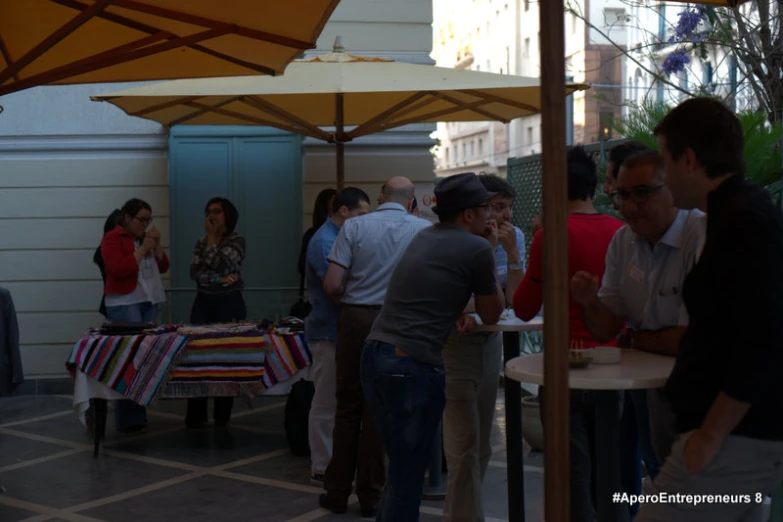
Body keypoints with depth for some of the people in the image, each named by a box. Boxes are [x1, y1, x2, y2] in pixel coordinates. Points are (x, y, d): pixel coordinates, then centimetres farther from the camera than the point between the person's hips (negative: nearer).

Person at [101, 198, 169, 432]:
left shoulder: (145, 238, 16)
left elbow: (163, 267, 15)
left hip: (149, 302, 7)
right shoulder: (112, 239, -5)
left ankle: (137, 412, 8)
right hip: (124, 304, -7)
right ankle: (128, 419, -9)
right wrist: (142, 249, -14)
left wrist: (156, 246, 0)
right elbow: (119, 269, -17)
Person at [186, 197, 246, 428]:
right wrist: (219, 280, -16)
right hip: (203, 303, 4)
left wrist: (212, 236, -9)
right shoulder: (201, 242, 11)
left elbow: (219, 263, -18)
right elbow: (195, 272, -3)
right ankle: (195, 415, 7)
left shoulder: (236, 240, -2)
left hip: (229, 303, -4)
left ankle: (222, 415, 8)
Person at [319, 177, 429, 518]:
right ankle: (370, 496, 13)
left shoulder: (354, 227, -2)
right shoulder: (425, 230, 0)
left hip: (356, 319, 0)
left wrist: (351, 298, 11)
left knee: (348, 406, 11)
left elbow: (332, 285, -9)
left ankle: (337, 492, 17)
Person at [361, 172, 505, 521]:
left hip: (374, 357, 8)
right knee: (408, 477, 1)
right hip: (412, 366, -8)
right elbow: (492, 315, 7)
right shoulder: (477, 248, -7)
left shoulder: (425, 237, 17)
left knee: (401, 468, 19)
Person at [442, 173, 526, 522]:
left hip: (491, 342, 6)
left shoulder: (514, 238, -2)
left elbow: (515, 300, -7)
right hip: (455, 344, -6)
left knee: (481, 443, 14)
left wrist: (511, 252, -18)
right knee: (464, 443, -9)